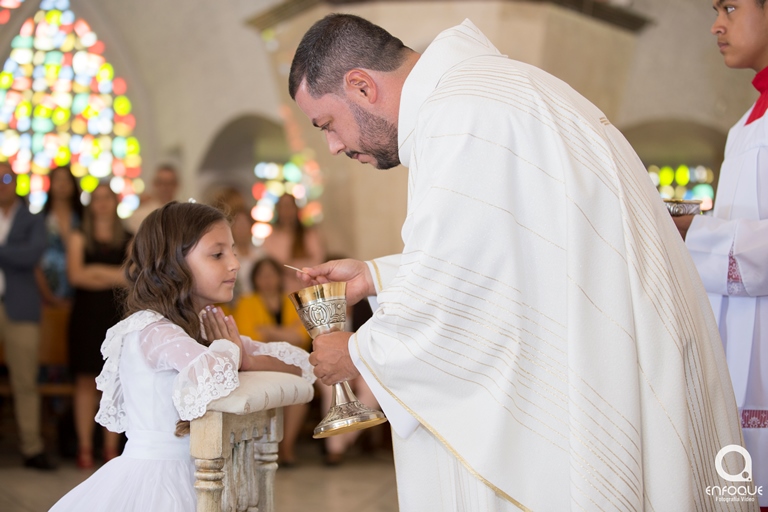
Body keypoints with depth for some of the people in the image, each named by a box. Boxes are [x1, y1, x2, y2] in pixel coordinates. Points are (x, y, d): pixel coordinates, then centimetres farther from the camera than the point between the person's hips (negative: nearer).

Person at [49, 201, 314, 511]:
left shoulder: (209, 329, 7)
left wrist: (242, 358, -12)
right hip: (151, 477, -7)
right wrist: (228, 349, -13)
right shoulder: (150, 330, -17)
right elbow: (215, 375, -34)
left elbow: (299, 366, 5)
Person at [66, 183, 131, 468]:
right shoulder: (79, 237, 10)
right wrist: (114, 276, -6)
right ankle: (84, 448, -1)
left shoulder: (127, 240, 12)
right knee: (86, 380, -3)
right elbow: (76, 275, -4)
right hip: (86, 314, -1)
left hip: (117, 315, 1)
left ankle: (111, 449, 2)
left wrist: (96, 270, -7)